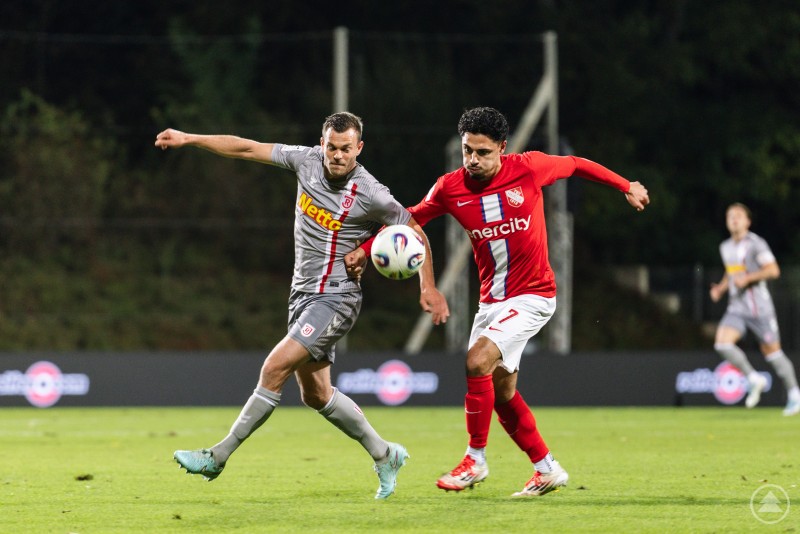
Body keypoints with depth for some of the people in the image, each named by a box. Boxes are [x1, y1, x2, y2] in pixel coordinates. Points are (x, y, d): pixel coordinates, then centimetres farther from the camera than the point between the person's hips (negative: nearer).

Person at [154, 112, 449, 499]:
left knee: (274, 369, -17)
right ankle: (384, 455, 27)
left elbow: (414, 231, -2)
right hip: (303, 293, 7)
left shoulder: (371, 195, -16)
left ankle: (218, 456, -11)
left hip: (336, 297, -7)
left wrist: (428, 287, -3)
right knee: (316, 394, 11)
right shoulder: (307, 161, -2)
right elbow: (248, 149, 4)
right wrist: (188, 139, 2)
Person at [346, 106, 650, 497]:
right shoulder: (450, 188, -5)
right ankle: (547, 469, 26)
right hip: (491, 300, 5)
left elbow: (576, 165, 4)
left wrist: (627, 187, 14)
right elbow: (410, 218, 7)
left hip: (532, 296, -5)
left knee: (478, 361, -23)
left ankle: (475, 460, -10)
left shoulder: (529, 168, -13)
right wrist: (365, 249, -6)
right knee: (501, 390, 9)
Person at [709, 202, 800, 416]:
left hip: (759, 308, -6)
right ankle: (754, 379, -2)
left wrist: (747, 279, -21)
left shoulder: (756, 244, -8)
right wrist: (721, 287, 10)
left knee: (772, 351, -1)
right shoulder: (725, 248, 13)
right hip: (736, 308, 6)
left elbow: (773, 270, -14)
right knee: (722, 343, -17)